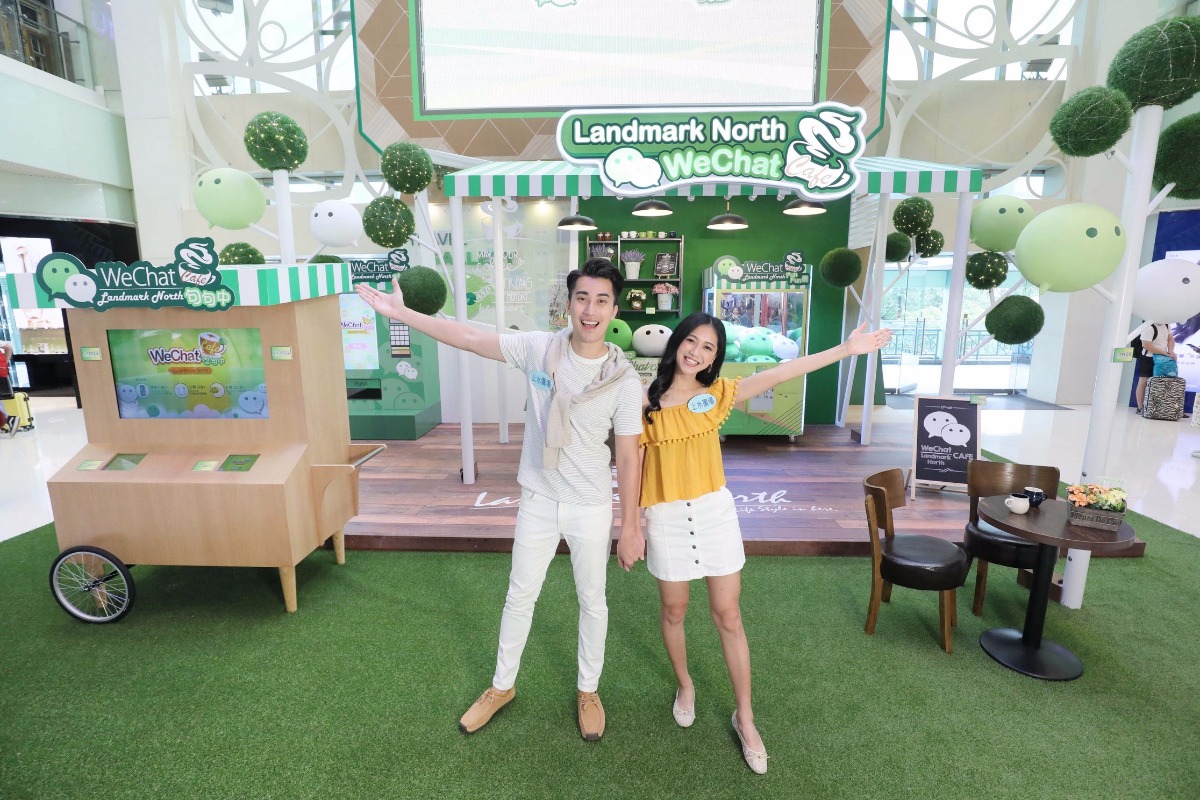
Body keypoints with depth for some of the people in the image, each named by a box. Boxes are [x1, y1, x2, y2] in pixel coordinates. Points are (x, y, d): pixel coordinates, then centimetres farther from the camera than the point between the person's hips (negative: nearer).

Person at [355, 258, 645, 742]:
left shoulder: (624, 379, -15)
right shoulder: (538, 349, -11)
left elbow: (628, 457, -10)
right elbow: (469, 339, -7)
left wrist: (630, 526, -6)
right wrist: (400, 313, -9)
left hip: (592, 508, -1)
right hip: (538, 500, 2)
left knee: (592, 601, 16)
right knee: (519, 596, 17)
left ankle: (588, 691, 41)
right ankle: (502, 686, 41)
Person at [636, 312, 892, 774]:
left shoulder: (717, 394, -3)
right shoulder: (646, 401, -6)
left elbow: (779, 375, -12)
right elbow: (634, 466, -2)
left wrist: (845, 349, -19)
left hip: (714, 512, 1)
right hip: (666, 518, -1)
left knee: (728, 616, 9)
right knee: (674, 610, 16)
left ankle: (745, 718, 27)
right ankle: (685, 686, 45)